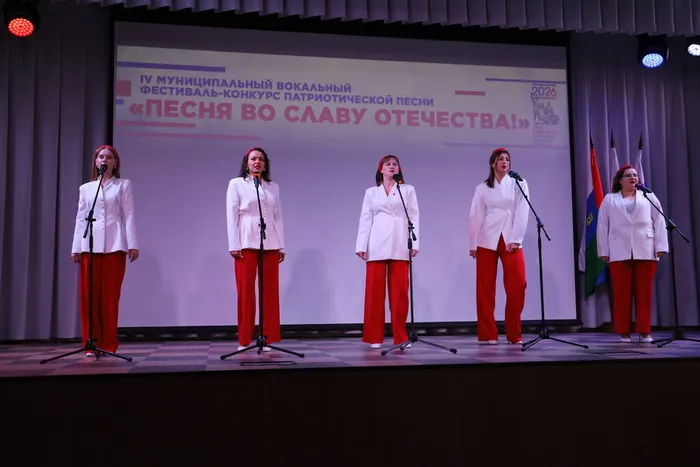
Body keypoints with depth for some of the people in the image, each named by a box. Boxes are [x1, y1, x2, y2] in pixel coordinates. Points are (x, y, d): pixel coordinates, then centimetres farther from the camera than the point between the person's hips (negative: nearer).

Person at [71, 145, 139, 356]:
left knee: (110, 295, -2)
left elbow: (129, 216, 2)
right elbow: (80, 219, 12)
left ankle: (108, 344, 4)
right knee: (89, 295, -1)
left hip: (114, 244, -2)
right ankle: (92, 343, 6)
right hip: (90, 245, 2)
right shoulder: (86, 188, 16)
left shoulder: (123, 185, 10)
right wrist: (76, 248, 4)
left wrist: (133, 244, -6)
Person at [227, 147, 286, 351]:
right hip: (246, 243, -3)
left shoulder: (273, 187, 14)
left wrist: (282, 246, 7)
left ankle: (268, 338, 8)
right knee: (246, 292, -2)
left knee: (270, 291, 2)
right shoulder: (236, 184, 6)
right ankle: (244, 340, 4)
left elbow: (278, 217, 12)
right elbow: (232, 216, 0)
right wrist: (234, 246, -8)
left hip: (270, 244, 3)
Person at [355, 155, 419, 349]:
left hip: (400, 245, 0)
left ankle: (400, 336, 7)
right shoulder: (371, 192, 13)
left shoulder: (408, 190, 12)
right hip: (376, 245, 0)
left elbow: (414, 217, 6)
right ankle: (375, 337, 6)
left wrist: (415, 242, -4)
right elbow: (365, 220, 8)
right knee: (375, 291, -1)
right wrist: (361, 246, -1)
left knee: (400, 291, -1)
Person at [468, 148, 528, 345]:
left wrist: (515, 239, -10)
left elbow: (522, 213, 0)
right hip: (487, 240, 0)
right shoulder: (482, 188, 10)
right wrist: (473, 244, -1)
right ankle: (488, 334, 6)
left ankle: (514, 334, 6)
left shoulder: (519, 184, 9)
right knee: (485, 288, -1)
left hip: (511, 240, 0)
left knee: (517, 286, -7)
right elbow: (476, 216, 6)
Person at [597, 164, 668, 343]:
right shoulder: (609, 199, 14)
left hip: (645, 251, 1)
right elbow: (602, 226, 9)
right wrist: (604, 251, 1)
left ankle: (645, 331, 7)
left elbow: (659, 221, 8)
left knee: (644, 292, 0)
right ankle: (624, 332, 4)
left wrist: (661, 246, -2)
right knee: (622, 292, -2)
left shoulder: (649, 196, 15)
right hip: (619, 252, 0)